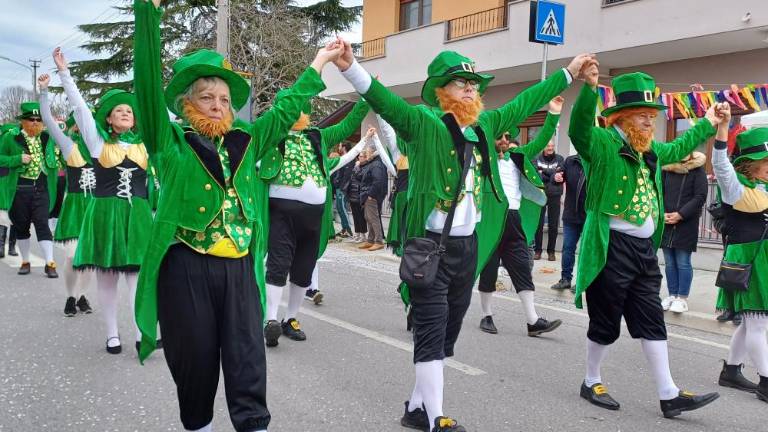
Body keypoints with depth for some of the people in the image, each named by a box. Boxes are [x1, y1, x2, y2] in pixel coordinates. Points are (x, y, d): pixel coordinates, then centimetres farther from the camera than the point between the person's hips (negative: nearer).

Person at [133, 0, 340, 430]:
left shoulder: (245, 141, 12)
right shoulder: (171, 141, 0)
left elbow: (284, 112, 23)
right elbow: (150, 81, -10)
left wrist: (318, 65, 27)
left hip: (240, 267, 3)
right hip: (186, 267, -3)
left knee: (248, 354, 1)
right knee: (194, 355, 7)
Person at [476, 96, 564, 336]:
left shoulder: (516, 156, 15)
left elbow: (540, 142, 11)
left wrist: (553, 115, 1)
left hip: (513, 220, 4)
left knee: (522, 268, 2)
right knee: (488, 268, 5)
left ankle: (533, 320, 2)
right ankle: (486, 316, 18)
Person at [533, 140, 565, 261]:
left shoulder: (559, 159, 5)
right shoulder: (536, 159, 3)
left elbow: (561, 176, -8)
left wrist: (544, 172, -14)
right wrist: (553, 177, -17)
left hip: (554, 196, 1)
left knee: (553, 225, 4)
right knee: (538, 224, 1)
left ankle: (551, 251, 12)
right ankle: (537, 250, 11)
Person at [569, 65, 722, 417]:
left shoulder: (650, 149, 16)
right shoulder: (602, 143, -11)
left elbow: (677, 149, 37)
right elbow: (578, 130, -33)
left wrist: (708, 124, 42)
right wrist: (589, 87, -45)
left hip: (644, 247, 8)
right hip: (611, 248, -8)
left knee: (651, 322, 10)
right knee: (606, 322, 5)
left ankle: (669, 395, 15)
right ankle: (592, 382, 24)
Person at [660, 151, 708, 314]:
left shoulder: (697, 169, -2)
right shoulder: (665, 168, 7)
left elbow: (700, 196, -7)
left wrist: (680, 214, -14)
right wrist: (661, 213, -7)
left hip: (687, 224, -3)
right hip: (666, 223, 3)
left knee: (683, 262, -1)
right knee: (669, 262, 9)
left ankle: (683, 298, 7)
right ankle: (672, 295, 19)